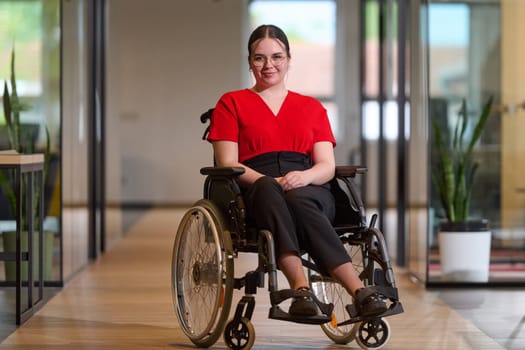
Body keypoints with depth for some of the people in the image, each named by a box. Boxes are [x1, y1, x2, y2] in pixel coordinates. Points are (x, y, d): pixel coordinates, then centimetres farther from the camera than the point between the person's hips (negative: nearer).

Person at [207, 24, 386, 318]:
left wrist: (304, 176, -12)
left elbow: (327, 166, 13)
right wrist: (271, 181, -13)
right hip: (254, 192, -2)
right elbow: (227, 165, 5)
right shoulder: (231, 104, 19)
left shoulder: (312, 107, 25)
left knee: (297, 200, -37)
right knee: (268, 192, -39)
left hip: (311, 192, 2)